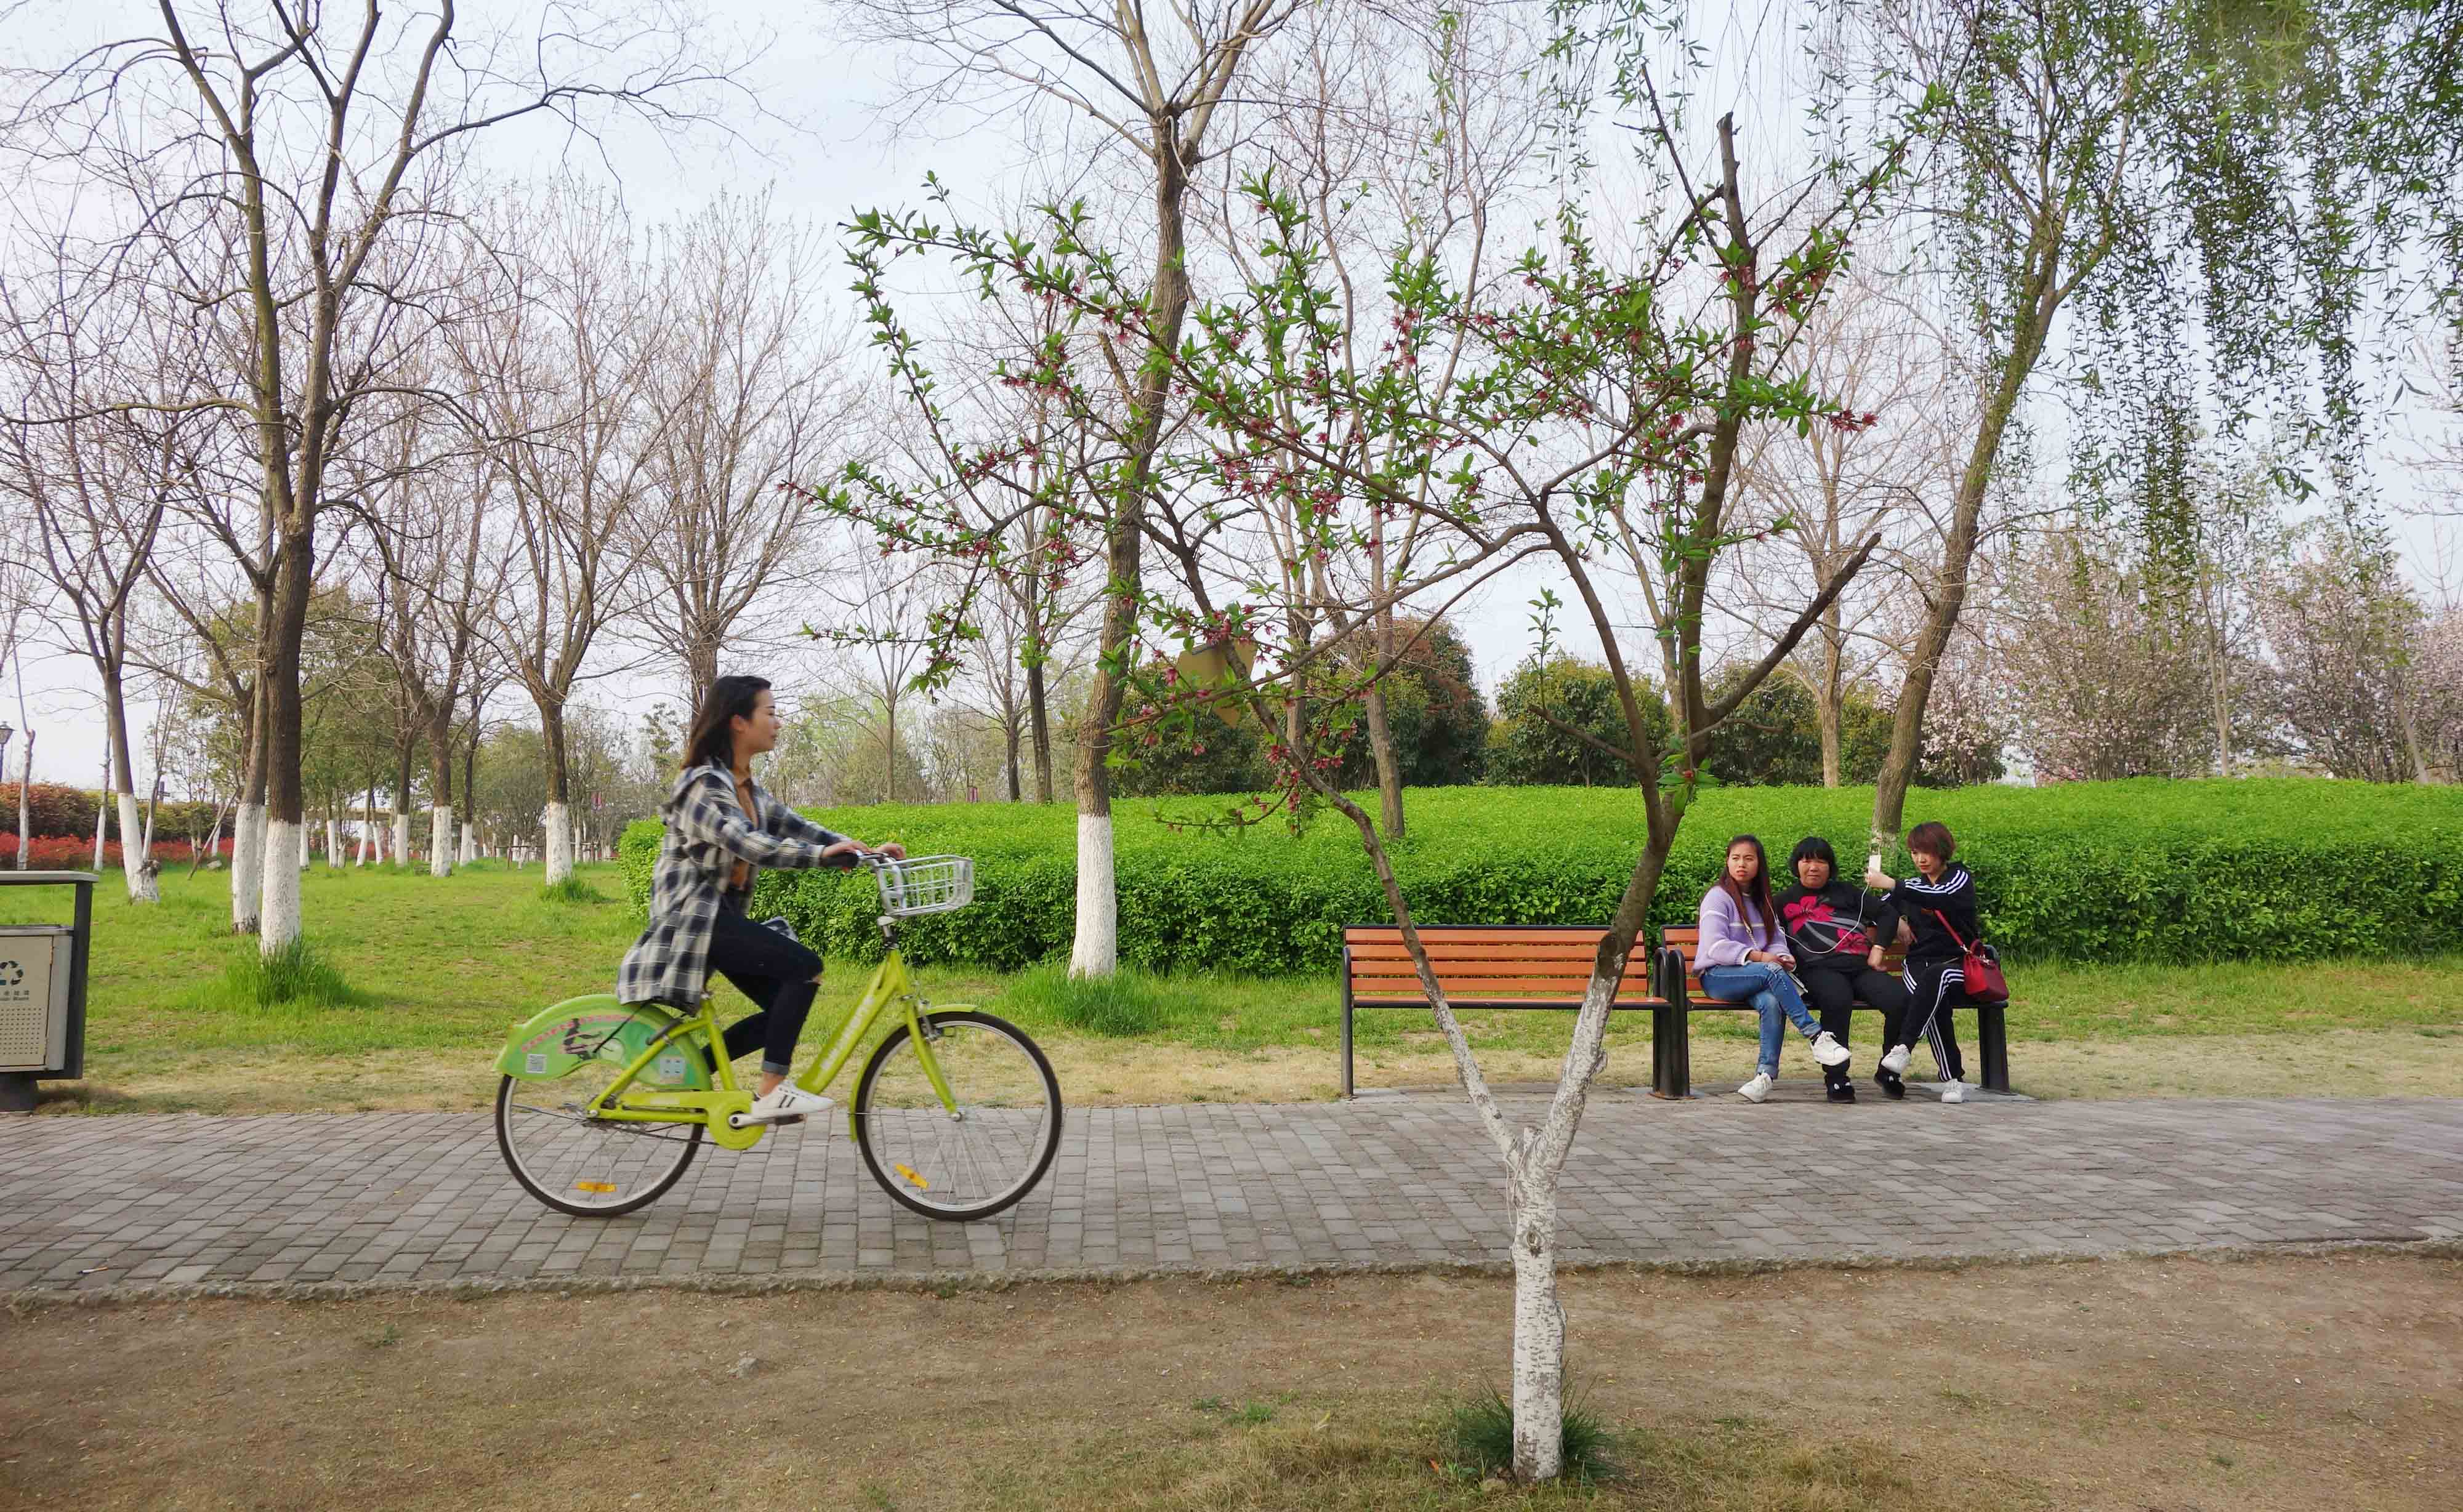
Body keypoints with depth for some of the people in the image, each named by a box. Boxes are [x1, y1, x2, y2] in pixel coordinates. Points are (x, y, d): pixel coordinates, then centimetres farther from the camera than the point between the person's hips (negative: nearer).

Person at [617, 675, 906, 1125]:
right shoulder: (704, 784, -16)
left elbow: (794, 826, 6)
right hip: (693, 915, -9)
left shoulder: (749, 789, 13)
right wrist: (821, 854, -39)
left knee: (783, 1007, 2)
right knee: (805, 967, -20)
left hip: (723, 914, 9)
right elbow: (749, 844, -30)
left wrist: (865, 850, -6)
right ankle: (771, 1093, -16)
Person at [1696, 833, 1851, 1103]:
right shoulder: (1719, 897, -1)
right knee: (1773, 972, -34)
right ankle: (1816, 1036, -35)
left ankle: (1765, 1073, -35)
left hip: (1754, 976, 5)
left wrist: (1782, 956, -9)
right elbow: (1715, 947, -12)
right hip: (1717, 977, -5)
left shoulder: (1762, 900, 21)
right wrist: (1759, 957, -22)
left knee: (1771, 1001, -32)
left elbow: (1777, 939, 16)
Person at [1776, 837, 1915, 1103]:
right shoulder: (1785, 901, 23)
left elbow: (1887, 912, 23)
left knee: (1902, 1001, -25)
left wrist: (1878, 949, 9)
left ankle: (1888, 1071, -3)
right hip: (1819, 969, -3)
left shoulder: (1845, 892, 26)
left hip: (1861, 966, 3)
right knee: (1837, 1002, -39)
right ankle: (1837, 1078, -30)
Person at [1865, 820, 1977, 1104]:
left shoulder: (1960, 879, 4)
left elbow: (1941, 897, -19)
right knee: (1933, 1004, -32)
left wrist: (1891, 884, -26)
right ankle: (1953, 1078, -31)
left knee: (1934, 976, -39)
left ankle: (1902, 1047, -50)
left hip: (1956, 964, -3)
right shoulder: (1912, 887, 18)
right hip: (1918, 963, 3)